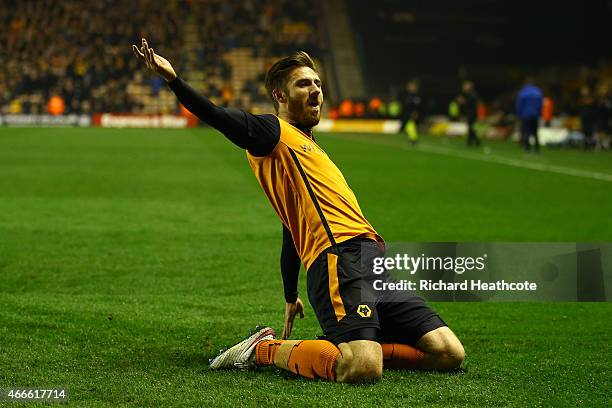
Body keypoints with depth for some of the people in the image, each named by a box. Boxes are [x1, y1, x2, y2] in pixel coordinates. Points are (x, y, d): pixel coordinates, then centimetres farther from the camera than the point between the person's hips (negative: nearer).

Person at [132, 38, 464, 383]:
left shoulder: (308, 145, 29)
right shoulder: (274, 132, 5)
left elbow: (293, 234, 33)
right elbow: (221, 118, -14)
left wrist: (292, 296, 38)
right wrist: (173, 78, -30)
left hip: (374, 262, 9)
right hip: (340, 256, -8)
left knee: (449, 354, -4)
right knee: (362, 369, -29)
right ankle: (266, 349, -4)